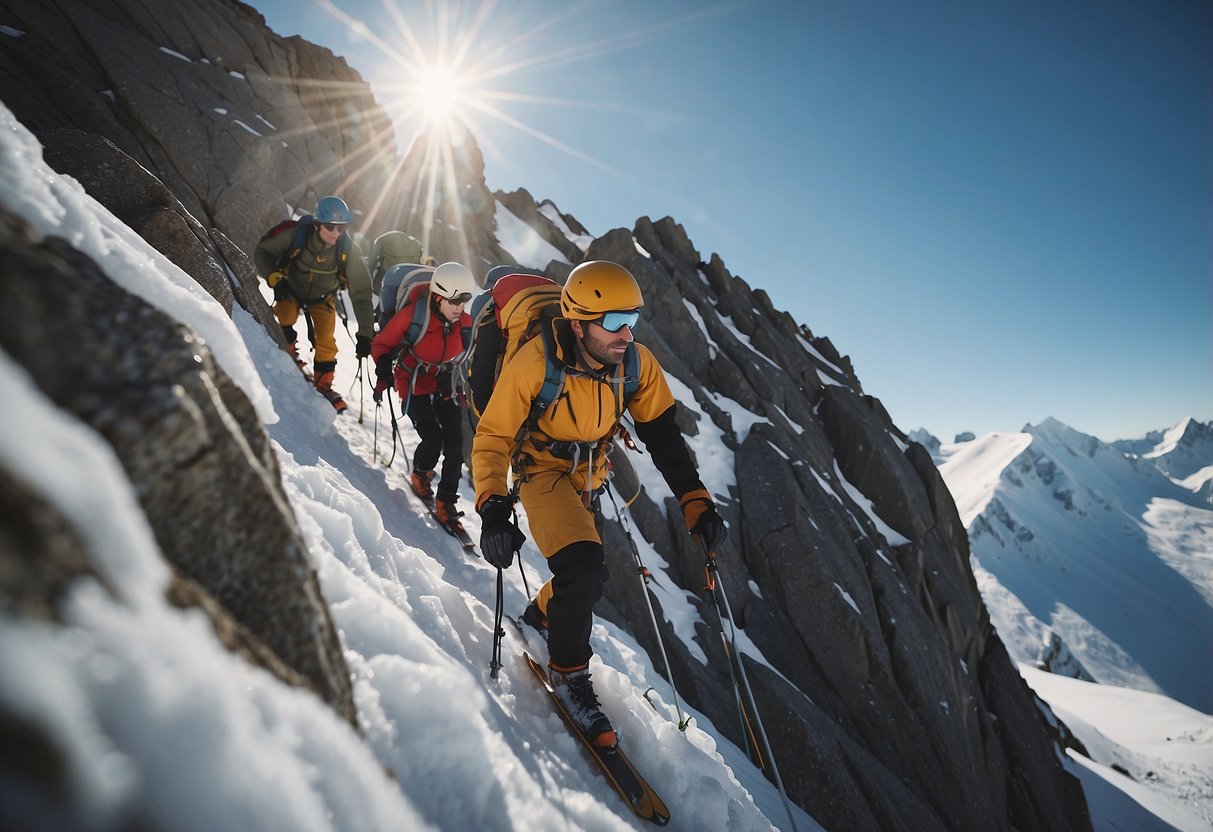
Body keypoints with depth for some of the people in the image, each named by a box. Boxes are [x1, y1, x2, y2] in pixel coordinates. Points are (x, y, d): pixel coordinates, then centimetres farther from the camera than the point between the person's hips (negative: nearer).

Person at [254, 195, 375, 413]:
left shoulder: (348, 250, -29)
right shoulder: (296, 236, -30)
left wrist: (365, 334, -31)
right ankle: (289, 358, 5)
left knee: (325, 341, -13)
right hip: (290, 289, 0)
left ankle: (323, 385, 8)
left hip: (322, 297, 0)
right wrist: (274, 279, -30)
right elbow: (262, 252, -11)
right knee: (285, 322, -25)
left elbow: (361, 293, -26)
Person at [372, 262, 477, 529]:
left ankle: (446, 504, 4)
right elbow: (381, 344, -5)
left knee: (455, 445, -8)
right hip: (414, 386, -4)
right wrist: (383, 375, -17)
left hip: (445, 387, 4)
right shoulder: (412, 315, -19)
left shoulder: (465, 323, -6)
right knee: (433, 439, -17)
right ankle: (420, 475, 19)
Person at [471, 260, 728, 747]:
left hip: (588, 478, 6)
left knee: (592, 576, 19)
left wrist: (695, 502, -19)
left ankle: (541, 614, 52)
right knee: (583, 565, -25)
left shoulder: (637, 363, -17)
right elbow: (492, 437, -21)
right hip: (541, 468, -5)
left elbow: (663, 435, -10)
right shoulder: (536, 362, -28)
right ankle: (568, 672, 1)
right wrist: (493, 508, -34)